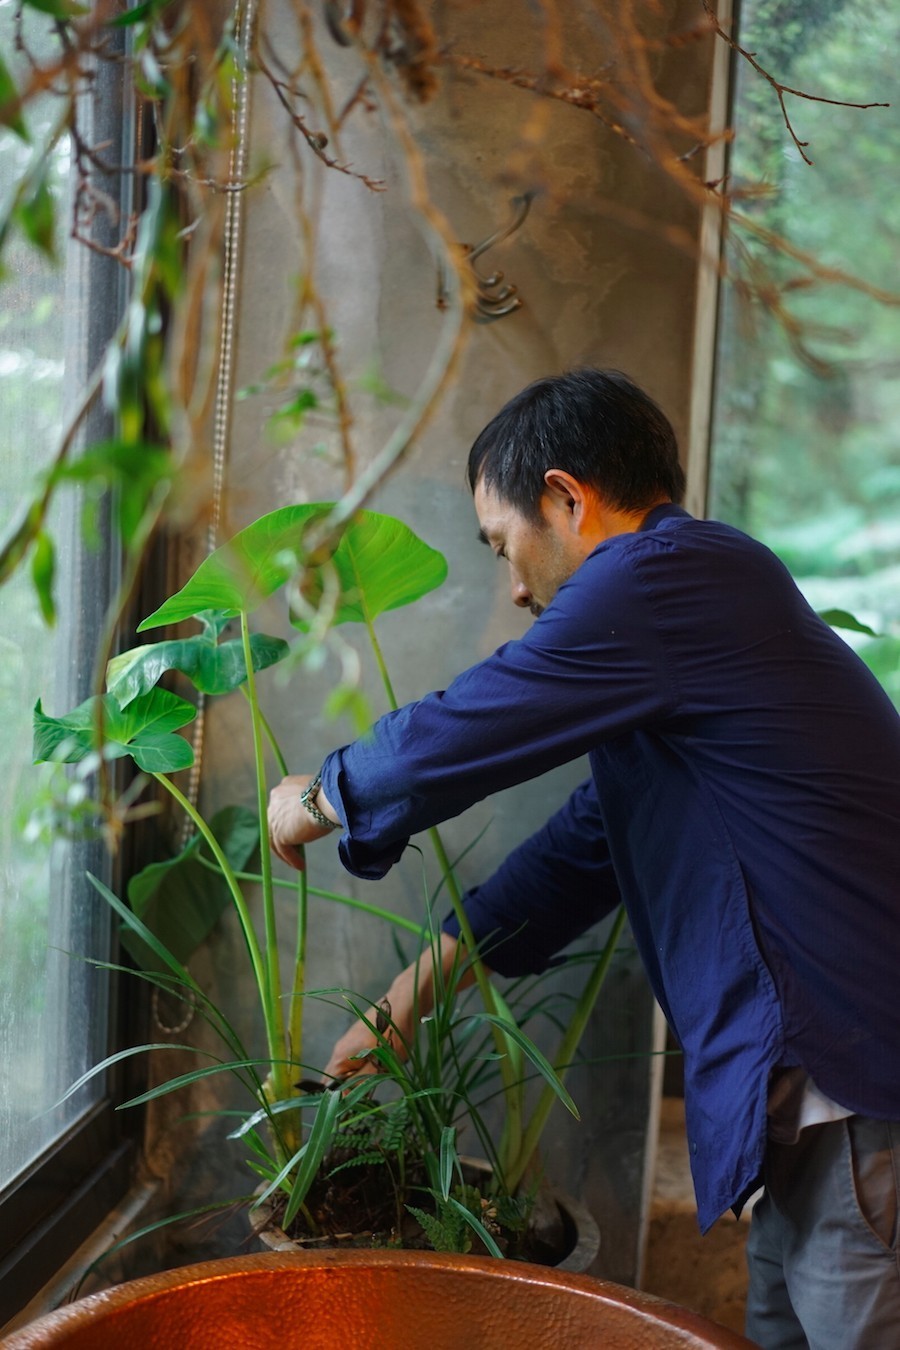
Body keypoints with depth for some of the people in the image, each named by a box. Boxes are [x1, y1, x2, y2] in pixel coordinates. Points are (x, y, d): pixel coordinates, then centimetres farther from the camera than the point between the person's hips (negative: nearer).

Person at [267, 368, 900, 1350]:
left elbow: (454, 737, -12)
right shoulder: (701, 590, 19)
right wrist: (405, 1004, 22)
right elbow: (582, 848, 20)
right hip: (812, 1092, 10)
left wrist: (317, 799, 10)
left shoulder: (664, 576, -15)